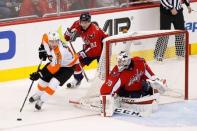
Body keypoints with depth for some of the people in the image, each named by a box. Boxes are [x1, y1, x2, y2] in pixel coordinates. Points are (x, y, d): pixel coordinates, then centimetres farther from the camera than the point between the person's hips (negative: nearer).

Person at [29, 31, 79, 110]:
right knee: (44, 78, 7)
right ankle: (38, 94, 34)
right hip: (56, 62, 8)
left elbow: (54, 67, -40)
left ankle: (42, 100, -12)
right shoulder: (46, 39, -22)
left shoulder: (59, 52, -42)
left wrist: (39, 74, -42)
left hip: (68, 66, -8)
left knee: (54, 82, -24)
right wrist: (42, 49, 1)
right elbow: (45, 37, 5)